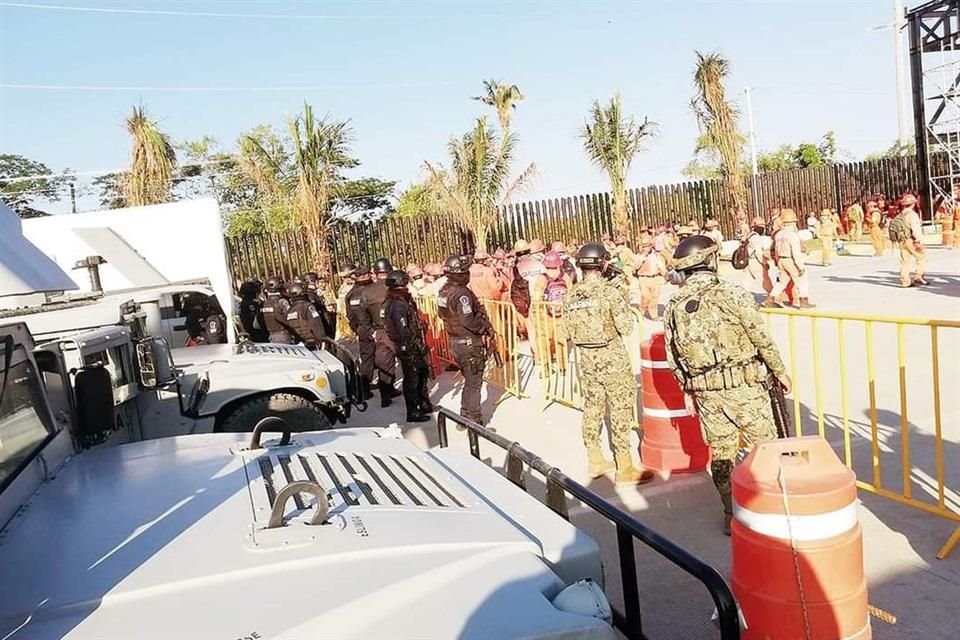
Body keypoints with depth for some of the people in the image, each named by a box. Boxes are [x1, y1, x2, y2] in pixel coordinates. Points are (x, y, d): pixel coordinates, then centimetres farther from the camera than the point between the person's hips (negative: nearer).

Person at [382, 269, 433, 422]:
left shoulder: (402, 300, 10)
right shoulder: (398, 304, -22)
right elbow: (403, 330, -25)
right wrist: (414, 347, -20)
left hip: (414, 347, 10)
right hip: (410, 348, -10)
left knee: (422, 375, 22)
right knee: (412, 380, 1)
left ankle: (424, 405, 36)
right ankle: (413, 412, 12)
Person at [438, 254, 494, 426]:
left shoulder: (444, 291, 4)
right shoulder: (461, 293, -23)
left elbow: (443, 314, 16)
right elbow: (468, 321, -27)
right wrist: (486, 329, -13)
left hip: (455, 340, 9)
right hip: (470, 342, -9)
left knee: (469, 380, 21)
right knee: (474, 383, 1)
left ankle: (465, 416, 29)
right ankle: (474, 422, 9)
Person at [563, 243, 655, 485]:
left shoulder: (571, 296, 1)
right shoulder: (609, 292, -16)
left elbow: (571, 331, 5)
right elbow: (626, 327, -13)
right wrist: (626, 308, 3)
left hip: (586, 359, 6)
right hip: (613, 358, -6)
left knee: (592, 408, 15)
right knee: (620, 410, 2)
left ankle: (595, 461, 26)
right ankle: (624, 468, 7)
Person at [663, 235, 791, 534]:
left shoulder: (673, 307, 1)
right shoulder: (731, 293, -12)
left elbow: (673, 357, 6)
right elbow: (762, 338, -7)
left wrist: (688, 389, 19)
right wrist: (780, 371, 7)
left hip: (706, 392, 4)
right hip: (743, 386, -4)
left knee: (720, 453, 15)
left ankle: (731, 515, 24)